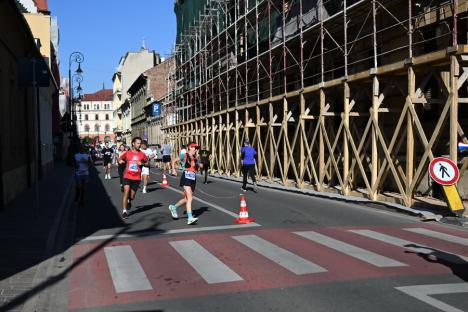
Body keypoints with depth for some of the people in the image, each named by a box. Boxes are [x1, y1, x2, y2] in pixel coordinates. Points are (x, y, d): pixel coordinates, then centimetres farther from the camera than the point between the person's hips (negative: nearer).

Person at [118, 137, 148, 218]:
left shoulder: (142, 154, 0)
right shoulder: (127, 153, 1)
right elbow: (120, 159, 14)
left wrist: (142, 163, -11)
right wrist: (120, 161, -9)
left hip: (137, 178, 1)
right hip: (127, 177, -1)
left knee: (132, 197, 8)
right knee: (126, 192, -16)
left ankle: (129, 200, 45)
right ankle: (124, 211, -10)